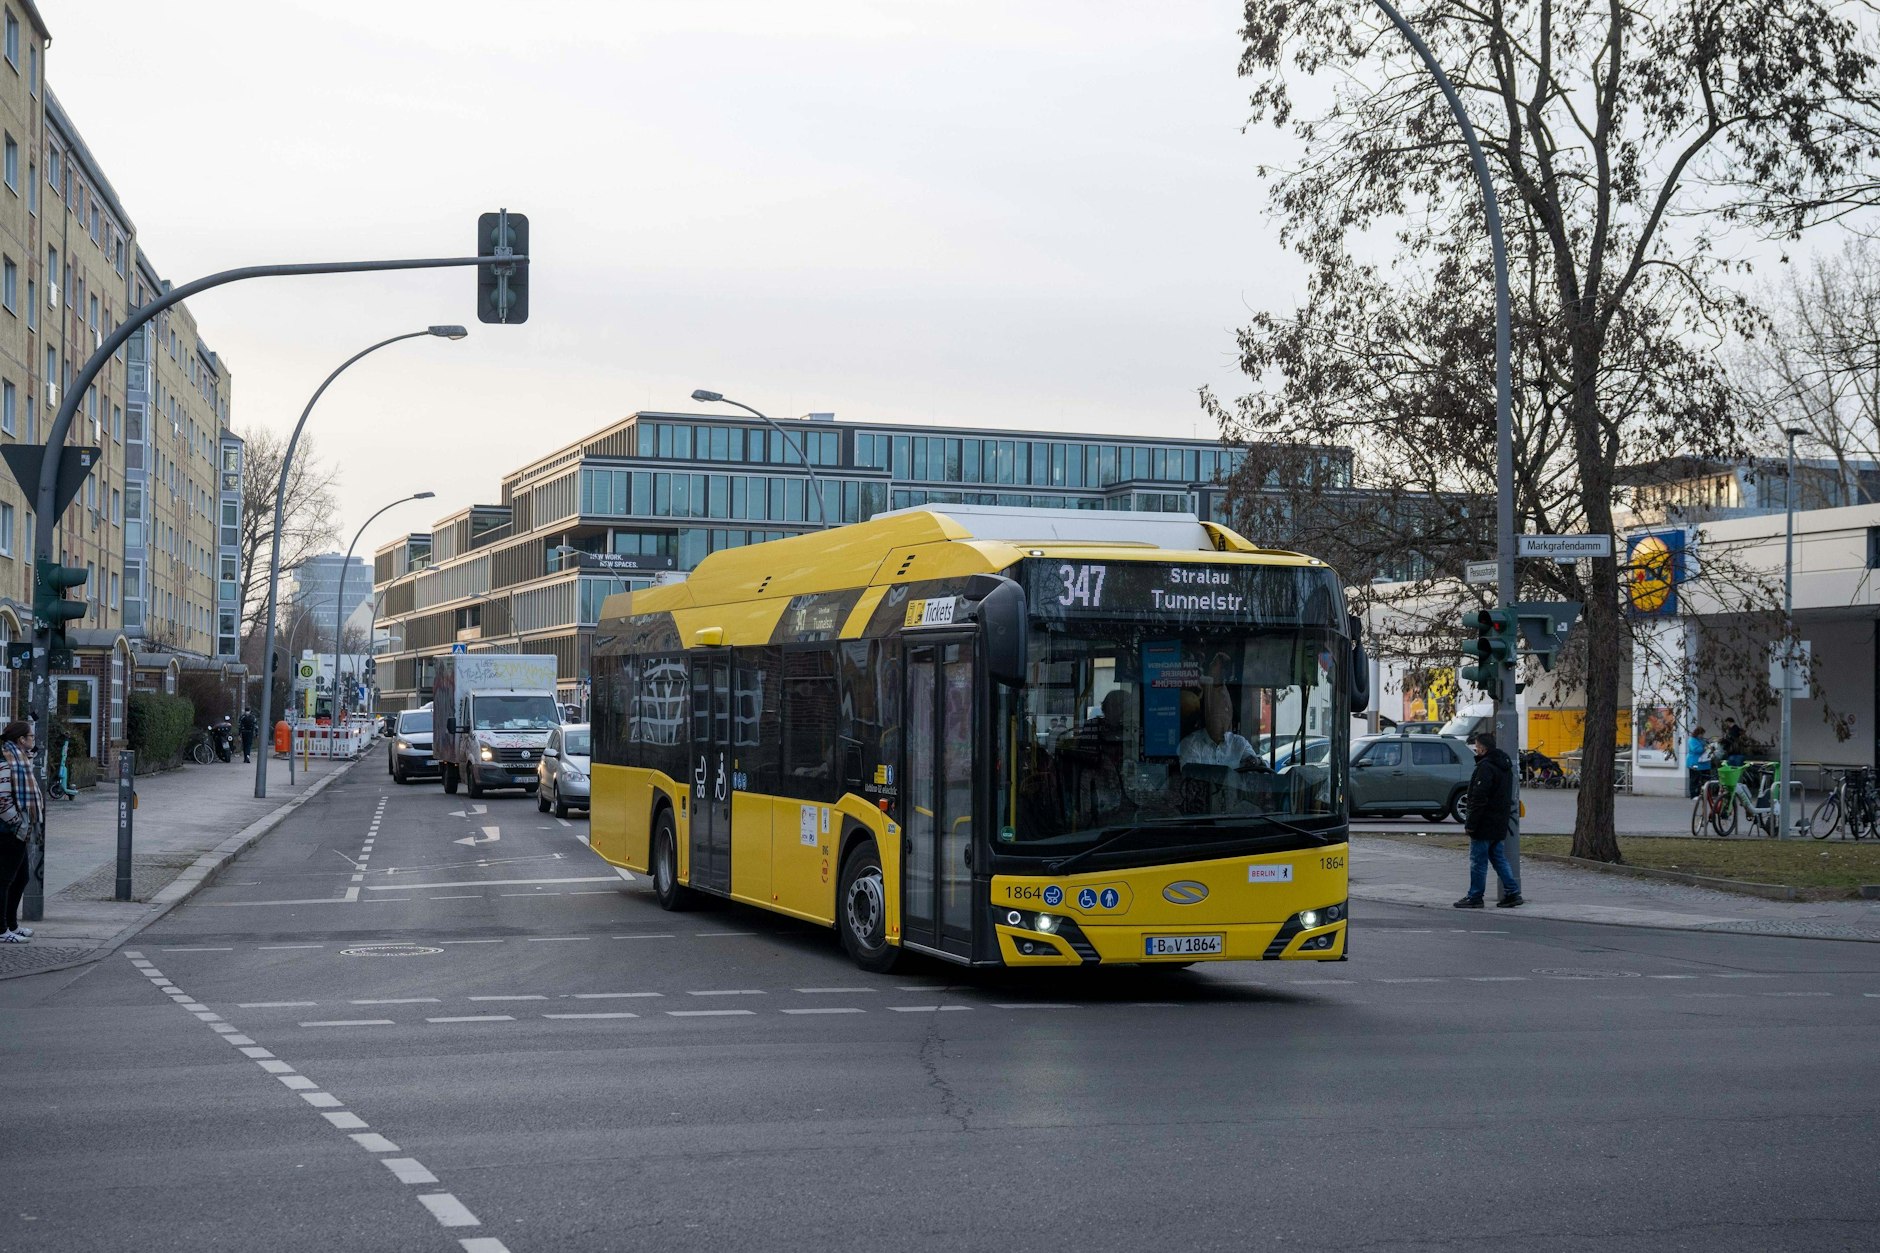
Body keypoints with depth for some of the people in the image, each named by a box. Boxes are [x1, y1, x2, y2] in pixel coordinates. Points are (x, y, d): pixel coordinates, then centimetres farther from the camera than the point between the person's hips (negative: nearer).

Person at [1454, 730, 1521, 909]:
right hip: (1499, 824, 10)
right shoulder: (1505, 765, 14)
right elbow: (1507, 797, 20)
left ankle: (1475, 897, 3)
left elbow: (1479, 798, -22)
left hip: (1484, 825, -9)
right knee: (1498, 856, 15)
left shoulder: (1485, 767, -19)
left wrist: (1471, 824, -19)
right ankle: (1512, 893, 12)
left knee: (1478, 861, -2)